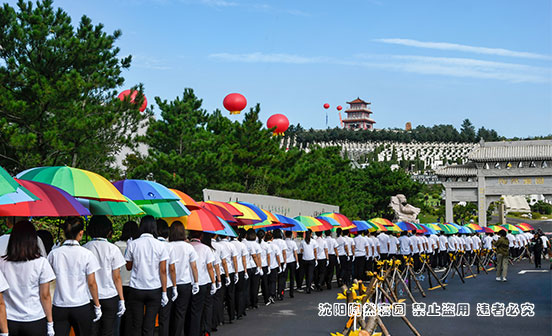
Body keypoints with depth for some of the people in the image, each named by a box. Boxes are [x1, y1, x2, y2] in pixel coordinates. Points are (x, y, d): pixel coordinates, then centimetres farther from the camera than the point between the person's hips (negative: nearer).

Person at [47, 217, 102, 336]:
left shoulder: (54, 253, -2)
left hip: (59, 306, 1)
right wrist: (97, 305, 3)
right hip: (82, 307, -1)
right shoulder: (86, 254, -7)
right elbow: (91, 283, -5)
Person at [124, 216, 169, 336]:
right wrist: (164, 292, -1)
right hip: (155, 290, 0)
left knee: (136, 326, 8)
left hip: (136, 290, 0)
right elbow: (163, 271, -4)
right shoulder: (160, 245, -4)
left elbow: (128, 267, 8)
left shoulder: (132, 244, -3)